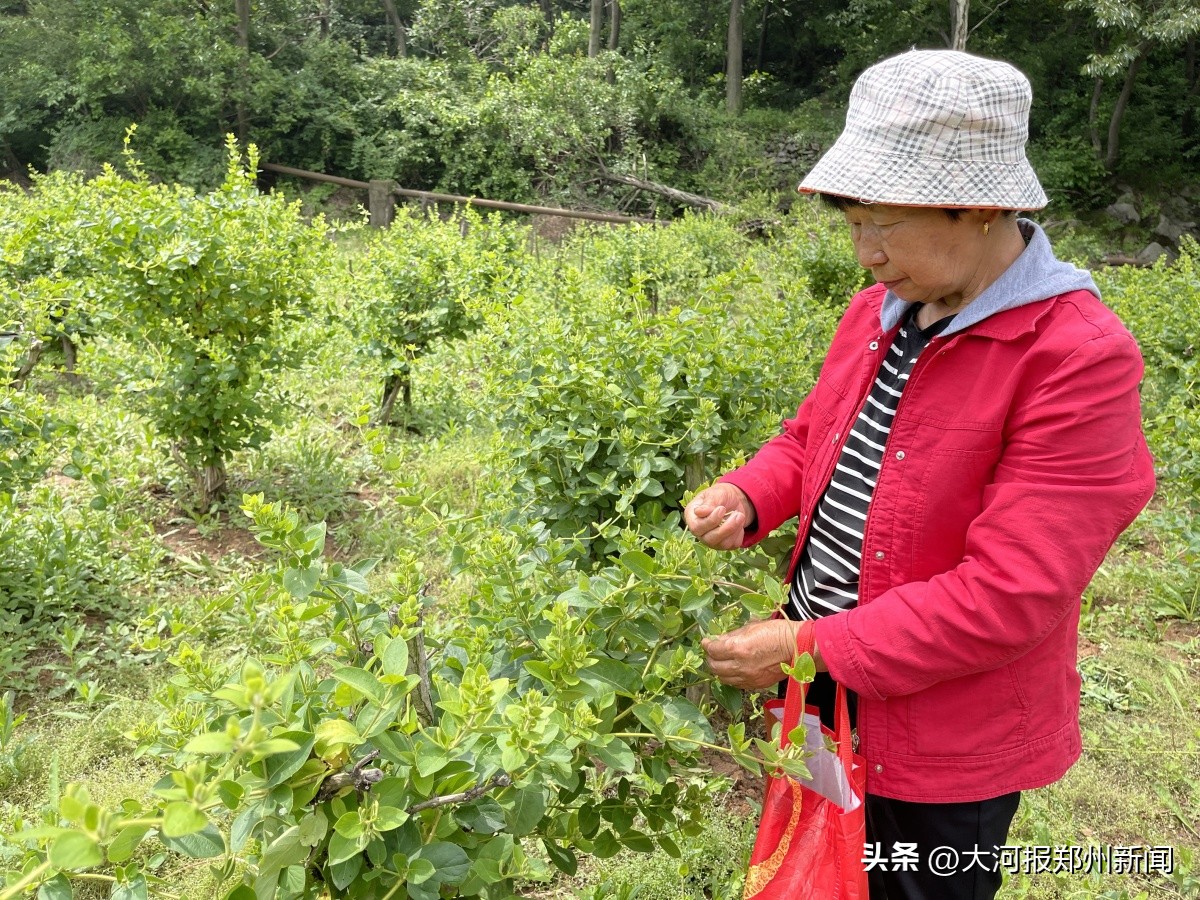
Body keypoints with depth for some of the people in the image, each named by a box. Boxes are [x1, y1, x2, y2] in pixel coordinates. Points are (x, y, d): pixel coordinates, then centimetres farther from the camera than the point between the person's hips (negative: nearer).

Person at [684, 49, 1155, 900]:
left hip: (950, 741, -6)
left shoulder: (1079, 360, -24)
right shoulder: (881, 310, -1)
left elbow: (1010, 593, -27)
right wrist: (745, 498, -10)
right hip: (830, 700, 6)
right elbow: (811, 439, 12)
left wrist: (810, 649, -25)